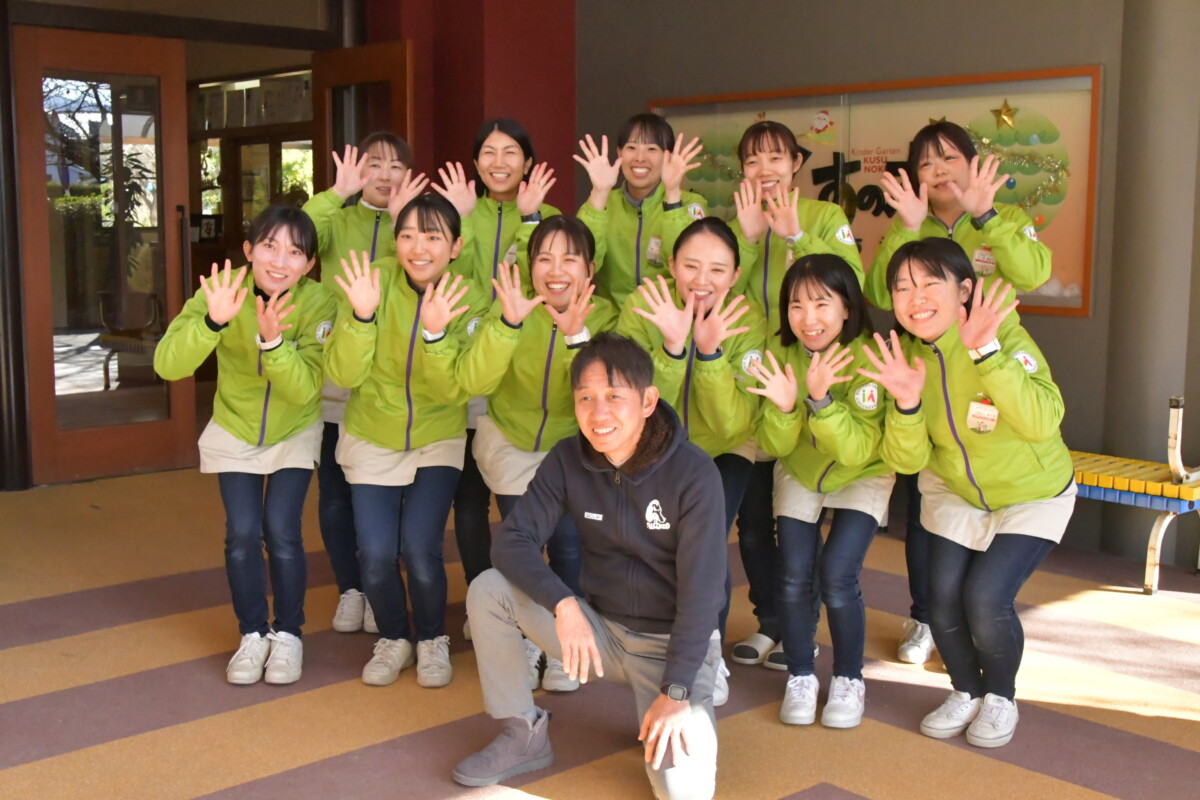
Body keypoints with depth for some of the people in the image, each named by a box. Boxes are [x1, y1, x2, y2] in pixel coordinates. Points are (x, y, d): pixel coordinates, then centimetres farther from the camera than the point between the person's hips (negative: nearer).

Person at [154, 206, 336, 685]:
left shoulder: (318, 303, -24)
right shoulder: (223, 289, -22)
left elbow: (304, 391, -29)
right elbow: (167, 366, -31)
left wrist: (272, 340, -44)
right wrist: (212, 322, -46)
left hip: (294, 433, -1)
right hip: (234, 432, 1)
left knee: (281, 531, -12)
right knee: (242, 533, -9)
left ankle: (288, 634, 11)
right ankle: (252, 634, 14)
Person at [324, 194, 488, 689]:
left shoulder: (467, 301, -13)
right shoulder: (373, 281, -14)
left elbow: (452, 391, -21)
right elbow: (343, 375, -18)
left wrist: (435, 333, -36)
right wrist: (362, 316, -33)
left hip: (437, 443, 0)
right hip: (371, 440, 1)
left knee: (420, 550, -14)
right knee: (375, 556, -8)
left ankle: (432, 641, 15)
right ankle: (392, 639, 21)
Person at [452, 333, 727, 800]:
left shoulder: (693, 473, -20)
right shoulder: (568, 460, -8)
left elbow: (701, 588, -21)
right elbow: (512, 541, -14)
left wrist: (677, 691, -27)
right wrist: (564, 604, -31)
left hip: (676, 639, -4)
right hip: (600, 628, 4)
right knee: (488, 591, -17)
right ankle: (524, 735, 0)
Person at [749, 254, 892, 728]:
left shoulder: (867, 357, -28)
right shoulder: (781, 352, -18)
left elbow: (859, 452, -31)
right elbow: (774, 447, -16)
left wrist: (821, 400, -45)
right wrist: (783, 408, -36)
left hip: (861, 477, -3)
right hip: (799, 474, 3)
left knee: (837, 579, -15)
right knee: (792, 577, -9)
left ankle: (849, 680, 9)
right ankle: (800, 677, 14)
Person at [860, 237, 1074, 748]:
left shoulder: (1006, 338, -28)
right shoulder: (907, 356, -14)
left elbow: (1043, 421, -43)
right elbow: (906, 461, -16)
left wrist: (987, 353, -51)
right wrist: (907, 403, -35)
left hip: (1032, 495, -4)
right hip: (954, 492, 4)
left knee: (986, 599, -16)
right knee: (943, 597, -6)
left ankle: (1000, 699, 14)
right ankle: (966, 693, 24)